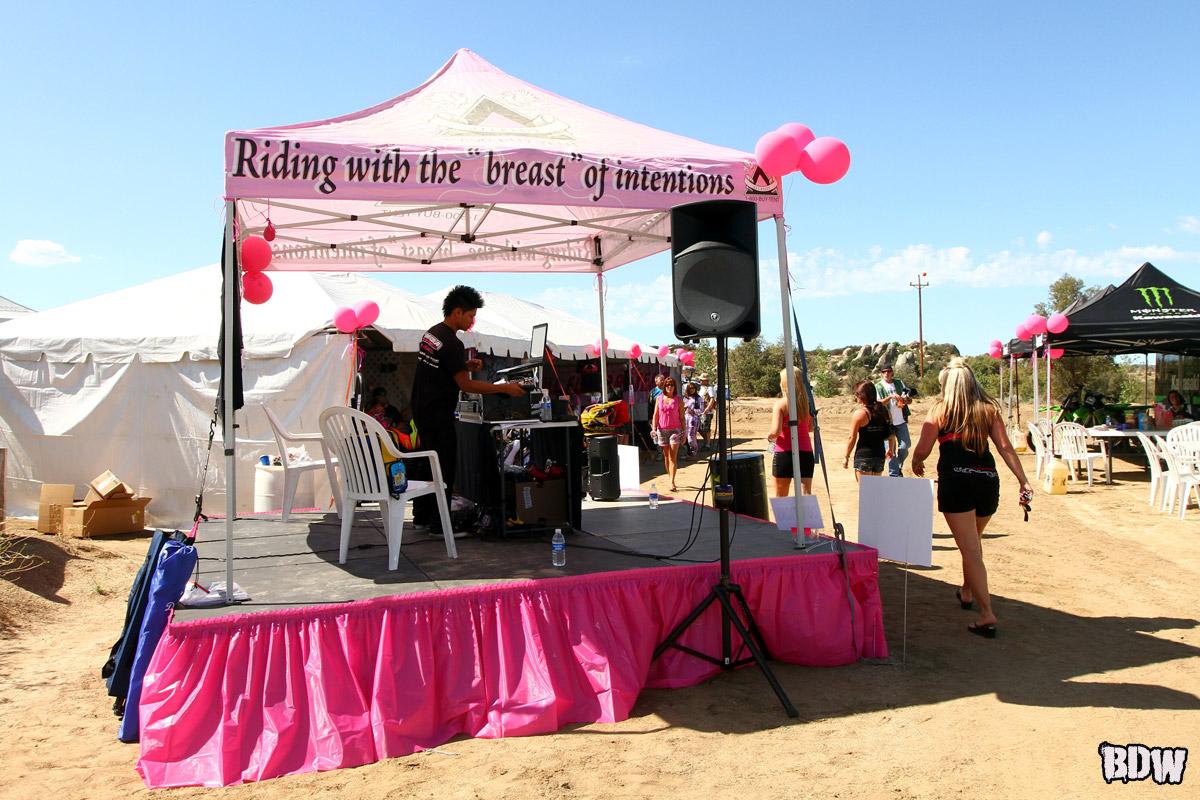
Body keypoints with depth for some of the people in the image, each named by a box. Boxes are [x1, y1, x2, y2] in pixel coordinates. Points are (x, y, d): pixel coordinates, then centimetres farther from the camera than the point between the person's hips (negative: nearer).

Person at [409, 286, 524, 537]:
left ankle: (421, 517, 25)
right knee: (445, 468, -3)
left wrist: (466, 366, 9)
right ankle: (439, 525, 1)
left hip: (421, 410, 10)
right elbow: (465, 384, -20)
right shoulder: (451, 343, -19)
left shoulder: (430, 333, 11)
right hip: (438, 414, -10)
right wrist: (505, 388, -18)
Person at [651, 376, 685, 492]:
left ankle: (672, 482, -15)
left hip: (675, 430, -3)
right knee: (666, 456, 9)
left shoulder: (678, 400, 2)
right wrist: (653, 428, -4)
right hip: (662, 430, 3)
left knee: (673, 457, -10)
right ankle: (670, 478, 19)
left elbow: (682, 417, 4)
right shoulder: (659, 399, 7)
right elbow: (655, 415, 8)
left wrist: (684, 433, 1)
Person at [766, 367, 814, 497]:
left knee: (781, 499, 12)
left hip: (784, 453, -3)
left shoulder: (780, 404, -10)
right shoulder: (806, 402, 2)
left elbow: (775, 432, -16)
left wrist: (769, 437, 4)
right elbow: (810, 427, 13)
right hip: (805, 453, 3)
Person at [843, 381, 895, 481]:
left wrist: (846, 457, -2)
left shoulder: (859, 413, -12)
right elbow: (891, 433, 8)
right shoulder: (884, 410, 4)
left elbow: (852, 438, -11)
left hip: (863, 456, -6)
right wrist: (890, 449, 23)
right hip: (880, 454, 6)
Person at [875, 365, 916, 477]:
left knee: (905, 446, 3)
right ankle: (894, 474, 8)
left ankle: (899, 468, 28)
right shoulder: (878, 387, -3)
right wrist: (891, 396, -28)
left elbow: (909, 399, 11)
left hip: (901, 421, 3)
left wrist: (906, 400, -13)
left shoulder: (899, 383, 7)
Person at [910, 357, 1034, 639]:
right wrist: (1024, 481, -1)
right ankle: (967, 591, 44)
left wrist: (916, 464, 21)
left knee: (970, 549, -4)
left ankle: (987, 614, -11)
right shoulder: (989, 409, 10)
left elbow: (922, 450, 0)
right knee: (974, 541, 25)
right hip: (987, 479, 4)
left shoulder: (940, 409, 3)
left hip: (955, 481, -4)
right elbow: (1005, 448, 0)